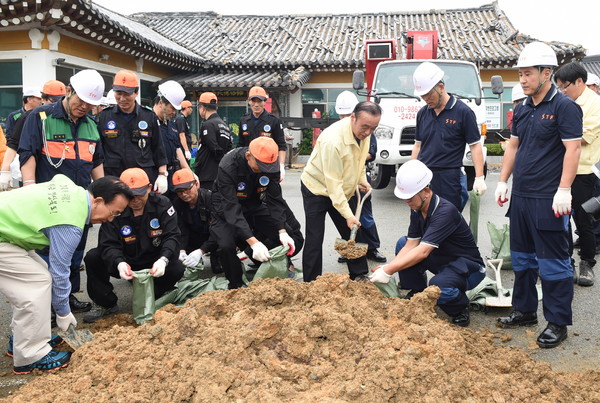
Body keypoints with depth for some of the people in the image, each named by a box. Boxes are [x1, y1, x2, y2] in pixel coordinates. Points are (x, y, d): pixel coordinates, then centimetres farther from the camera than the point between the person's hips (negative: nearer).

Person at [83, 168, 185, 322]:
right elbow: (109, 244, -18)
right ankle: (106, 304, -2)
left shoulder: (162, 204, -12)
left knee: (177, 269, -29)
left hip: (154, 264, 0)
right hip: (125, 264, 1)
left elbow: (172, 236, -18)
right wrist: (119, 263, -41)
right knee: (92, 258, -21)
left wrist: (163, 260, -38)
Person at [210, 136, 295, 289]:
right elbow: (231, 208, -38)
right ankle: (236, 286, -3)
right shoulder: (228, 167, -33)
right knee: (226, 246, -30)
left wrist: (282, 231, -31)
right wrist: (253, 242, -46)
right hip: (227, 209, -4)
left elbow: (275, 199, -17)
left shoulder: (270, 164, -19)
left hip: (254, 205, 4)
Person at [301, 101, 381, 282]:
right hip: (317, 188, -7)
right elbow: (333, 182, -33)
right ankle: (311, 283, 6)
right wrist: (347, 214, -34)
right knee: (315, 239, -4)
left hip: (344, 189, 7)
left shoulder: (363, 132, -10)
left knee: (353, 233, 9)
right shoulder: (333, 139, -34)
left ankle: (359, 276, 22)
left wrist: (363, 180, 1)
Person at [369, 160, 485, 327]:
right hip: (441, 259, 8)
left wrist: (388, 271, -34)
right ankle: (417, 294, 12)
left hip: (469, 267, -8)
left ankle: (460, 310, -2)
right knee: (402, 243, -2)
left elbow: (422, 251, -35)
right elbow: (411, 244, -6)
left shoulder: (445, 212, -31)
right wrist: (388, 266, -22)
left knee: (438, 286, -37)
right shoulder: (417, 209, -5)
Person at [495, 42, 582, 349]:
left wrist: (564, 191, -21)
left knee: (553, 262, -1)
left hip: (548, 200, -8)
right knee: (522, 257, 16)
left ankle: (558, 323, 10)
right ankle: (525, 310, 30)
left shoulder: (564, 106, -10)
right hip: (521, 197, 8)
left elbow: (573, 149, -15)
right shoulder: (522, 109, 12)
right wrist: (503, 181, 12)